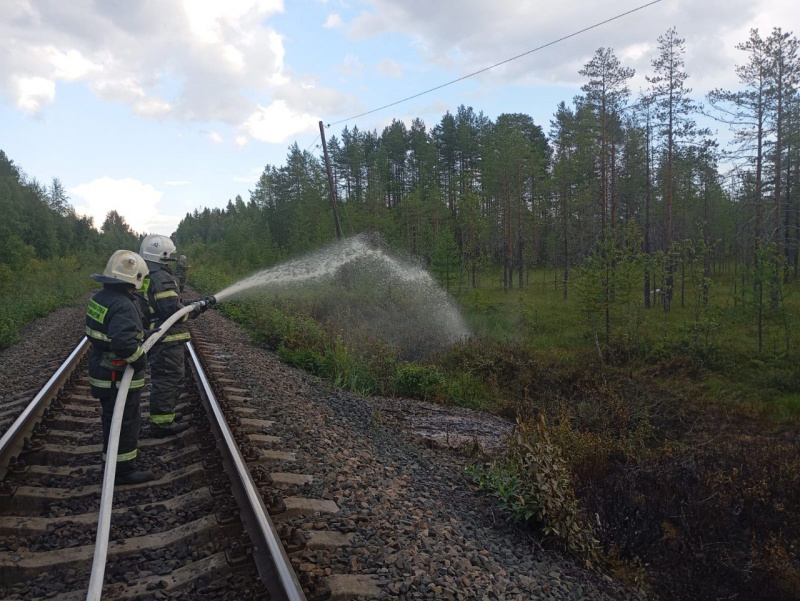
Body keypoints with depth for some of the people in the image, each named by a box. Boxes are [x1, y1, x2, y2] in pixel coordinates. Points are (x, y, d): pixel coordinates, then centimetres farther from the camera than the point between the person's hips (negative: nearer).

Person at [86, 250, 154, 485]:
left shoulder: (100, 297, 3)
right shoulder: (123, 306, -28)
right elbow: (123, 342, -40)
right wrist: (139, 360, -23)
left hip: (102, 369, 10)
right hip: (120, 377, -9)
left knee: (112, 418, 25)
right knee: (125, 422, 5)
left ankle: (114, 456, 44)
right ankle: (122, 469, 18)